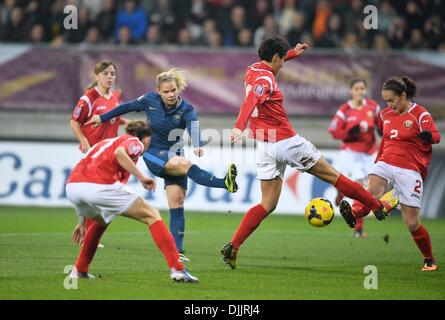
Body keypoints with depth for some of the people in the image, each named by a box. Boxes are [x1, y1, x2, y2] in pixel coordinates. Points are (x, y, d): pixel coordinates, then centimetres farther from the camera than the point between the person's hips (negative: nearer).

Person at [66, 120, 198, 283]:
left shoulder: (107, 142, 37)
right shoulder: (136, 142, 14)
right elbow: (119, 153, -13)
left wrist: (83, 221, 46)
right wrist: (141, 177, -12)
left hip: (72, 186, 7)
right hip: (101, 185, -7)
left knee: (101, 220, 39)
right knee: (152, 215, 6)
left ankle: (79, 270, 34)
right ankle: (177, 269, -5)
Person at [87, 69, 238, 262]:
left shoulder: (186, 110, -9)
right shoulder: (150, 101, -5)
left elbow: (194, 128, -29)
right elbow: (127, 107, 11)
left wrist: (198, 146, -50)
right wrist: (103, 118, 19)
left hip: (174, 156, 2)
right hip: (153, 154, -2)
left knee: (177, 203, -9)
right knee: (185, 164, -32)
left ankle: (177, 251, -10)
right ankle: (224, 183, -49)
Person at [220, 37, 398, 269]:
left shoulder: (253, 70, 11)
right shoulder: (265, 79, -16)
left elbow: (268, 63, 37)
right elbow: (250, 102, -35)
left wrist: (292, 53, 46)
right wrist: (239, 127, -51)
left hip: (264, 148, 8)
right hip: (286, 142, -8)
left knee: (268, 204, 6)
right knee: (332, 175, 8)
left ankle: (232, 247, -8)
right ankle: (378, 206, 21)